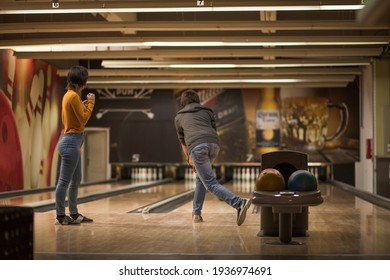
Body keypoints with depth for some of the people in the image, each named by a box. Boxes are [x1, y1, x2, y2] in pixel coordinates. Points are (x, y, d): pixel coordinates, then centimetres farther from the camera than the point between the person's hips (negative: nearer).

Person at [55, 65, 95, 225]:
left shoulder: (68, 95, 13)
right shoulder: (74, 96, -16)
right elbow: (83, 119, -15)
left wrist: (83, 106, 16)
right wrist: (91, 102, -6)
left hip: (71, 141, 11)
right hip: (71, 142, -11)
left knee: (76, 180, 16)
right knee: (64, 181, -4)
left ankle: (74, 214, 23)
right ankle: (61, 216, 1)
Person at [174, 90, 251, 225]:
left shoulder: (179, 117, 28)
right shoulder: (207, 111, 29)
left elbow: (183, 141, 36)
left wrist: (189, 158, 50)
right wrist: (209, 160, 31)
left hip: (197, 147, -3)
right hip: (214, 144, 4)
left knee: (211, 183, -10)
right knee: (201, 178, 24)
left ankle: (239, 203, -30)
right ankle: (196, 213, 24)